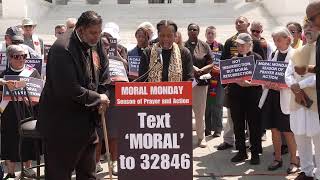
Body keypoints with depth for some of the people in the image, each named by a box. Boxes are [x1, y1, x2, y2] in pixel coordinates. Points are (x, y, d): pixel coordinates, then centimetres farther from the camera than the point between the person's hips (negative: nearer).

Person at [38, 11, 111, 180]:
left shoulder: (96, 45, 4)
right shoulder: (62, 49, -21)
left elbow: (104, 78, 13)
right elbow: (68, 90, -27)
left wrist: (103, 98, -7)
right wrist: (97, 99, -16)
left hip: (87, 122, 8)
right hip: (62, 125, -8)